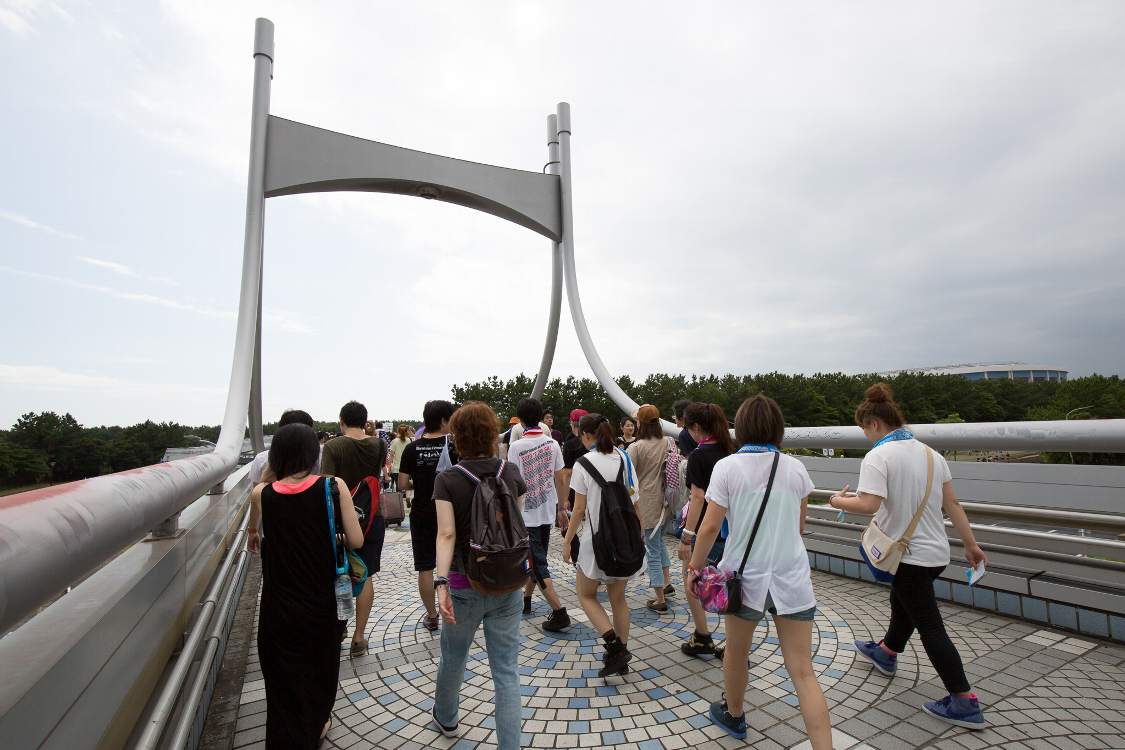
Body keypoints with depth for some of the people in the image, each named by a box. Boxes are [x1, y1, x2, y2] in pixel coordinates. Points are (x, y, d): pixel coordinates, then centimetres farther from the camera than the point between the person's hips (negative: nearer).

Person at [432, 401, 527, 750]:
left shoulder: (447, 480, -13)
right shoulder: (511, 473, -4)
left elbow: (447, 534, -21)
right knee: (507, 671, 10)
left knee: (452, 658, 26)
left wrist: (441, 584, -23)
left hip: (465, 586, -1)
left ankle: (446, 718, 51)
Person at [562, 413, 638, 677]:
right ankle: (621, 654, 27)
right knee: (618, 598, 19)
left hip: (596, 539, -5)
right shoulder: (624, 459, 0)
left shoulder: (583, 463, -13)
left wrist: (567, 541, 1)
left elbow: (579, 509, -11)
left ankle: (614, 645, 0)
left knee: (586, 595, 15)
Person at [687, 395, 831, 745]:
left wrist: (694, 567, 0)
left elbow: (711, 525, -13)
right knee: (803, 671, 8)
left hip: (747, 575, -2)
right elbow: (799, 526, 11)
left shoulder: (727, 467, -11)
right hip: (792, 578, 2)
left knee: (736, 651, 22)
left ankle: (733, 715, 43)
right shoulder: (795, 467, -1)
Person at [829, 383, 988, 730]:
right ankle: (886, 652, 48)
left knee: (930, 626, 5)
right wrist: (971, 544, 13)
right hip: (936, 550, 9)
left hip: (910, 554, -9)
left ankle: (965, 703, 12)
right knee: (902, 603, 27)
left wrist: (841, 501, -12)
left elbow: (868, 504, -30)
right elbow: (952, 503, 7)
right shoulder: (930, 453, 4)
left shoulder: (878, 456, -20)